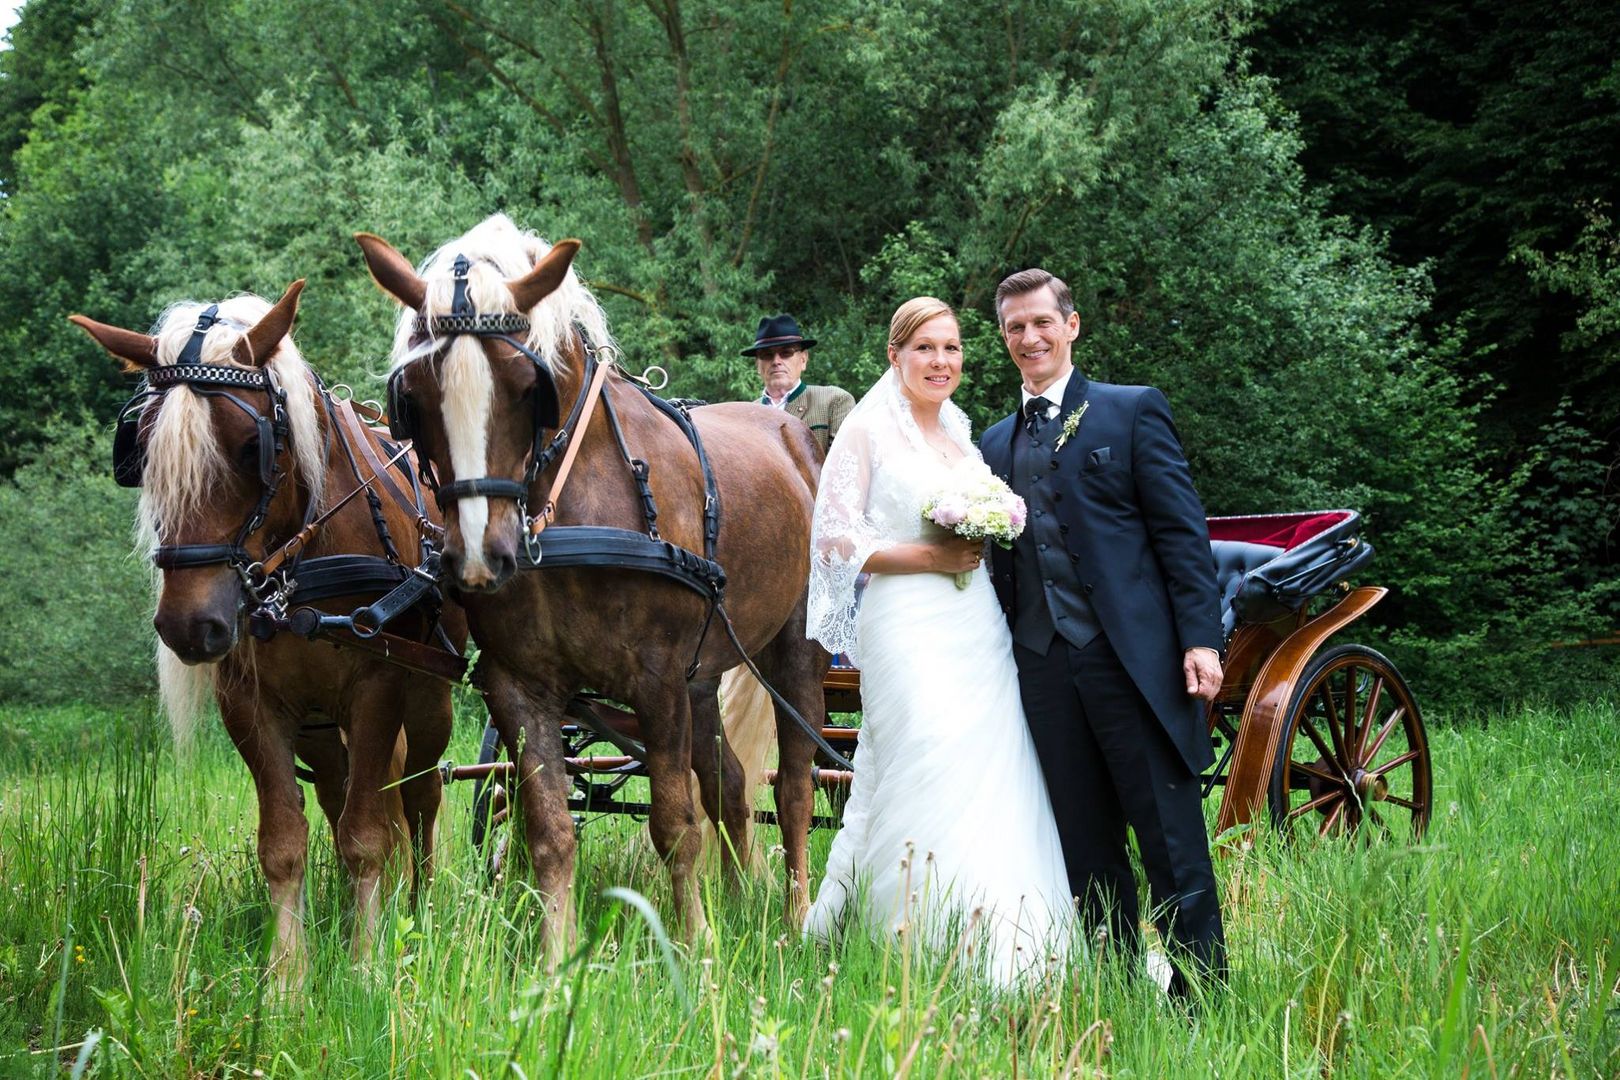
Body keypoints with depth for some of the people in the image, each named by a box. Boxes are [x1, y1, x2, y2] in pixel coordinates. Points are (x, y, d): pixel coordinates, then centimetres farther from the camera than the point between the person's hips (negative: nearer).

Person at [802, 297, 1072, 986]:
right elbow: (837, 540, -7)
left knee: (992, 785, 1)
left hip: (979, 630, 7)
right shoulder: (868, 431, 0)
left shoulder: (963, 437, 19)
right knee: (928, 785, -13)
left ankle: (1001, 948, 8)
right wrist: (931, 556, -14)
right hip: (908, 632, -6)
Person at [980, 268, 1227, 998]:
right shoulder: (996, 445, 18)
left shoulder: (1132, 411, 4)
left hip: (1134, 657, -5)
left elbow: (1182, 532, -2)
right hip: (1045, 665, 5)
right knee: (1087, 852, 8)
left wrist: (1200, 638, -11)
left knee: (1172, 842, -3)